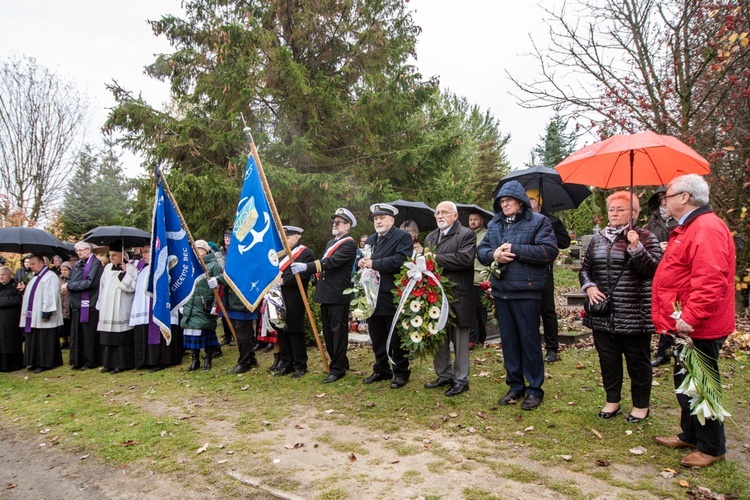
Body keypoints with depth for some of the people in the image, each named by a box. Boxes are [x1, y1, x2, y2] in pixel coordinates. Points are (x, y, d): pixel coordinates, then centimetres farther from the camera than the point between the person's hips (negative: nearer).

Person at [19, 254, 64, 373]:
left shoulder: (50, 277, -14)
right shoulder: (35, 277, 17)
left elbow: (50, 296, -20)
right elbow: (29, 294, 23)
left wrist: (46, 313, -23)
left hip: (43, 318, -9)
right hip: (33, 317, 9)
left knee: (44, 341, -3)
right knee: (34, 340, 12)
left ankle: (44, 363, 4)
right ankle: (35, 362, 19)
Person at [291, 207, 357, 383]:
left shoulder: (349, 244, -10)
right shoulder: (330, 243, 20)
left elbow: (332, 261, -23)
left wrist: (306, 266, -30)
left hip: (339, 295, -9)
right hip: (325, 294, 9)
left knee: (338, 331, -3)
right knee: (328, 331, 15)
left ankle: (338, 369, 5)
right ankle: (340, 363, 28)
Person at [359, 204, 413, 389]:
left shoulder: (403, 237, -6)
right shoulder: (370, 240, 19)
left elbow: (400, 260, -21)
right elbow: (362, 261, 19)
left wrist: (373, 264, -18)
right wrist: (361, 262, -5)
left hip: (392, 297, -7)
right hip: (373, 297, 7)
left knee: (396, 338, 4)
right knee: (377, 338, 15)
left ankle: (401, 373, 17)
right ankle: (381, 370, 28)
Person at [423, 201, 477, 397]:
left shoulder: (466, 234, -6)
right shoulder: (430, 238, 17)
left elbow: (465, 258, -21)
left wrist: (436, 259, -18)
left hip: (458, 298, -7)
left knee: (459, 340, 5)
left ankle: (461, 379, 17)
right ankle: (444, 375, 30)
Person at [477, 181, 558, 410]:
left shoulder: (538, 221, -3)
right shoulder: (494, 224, 13)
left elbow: (550, 251, -14)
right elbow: (481, 250, 12)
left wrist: (515, 250, -17)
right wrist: (494, 255, -11)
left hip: (526, 291, -5)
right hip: (500, 291, 6)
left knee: (529, 340, 2)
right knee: (508, 339, 13)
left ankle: (534, 389, 16)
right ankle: (515, 386, 26)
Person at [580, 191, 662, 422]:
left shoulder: (645, 237, -2)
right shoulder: (598, 238, 11)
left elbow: (653, 269, -12)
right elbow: (585, 267, 15)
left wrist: (636, 247, -25)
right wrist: (588, 286, -3)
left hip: (634, 314, -4)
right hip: (603, 313, 4)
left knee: (637, 360, 8)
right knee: (607, 358, 13)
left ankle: (641, 405, 25)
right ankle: (612, 400, 30)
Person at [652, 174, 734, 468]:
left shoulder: (707, 229, -20)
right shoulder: (689, 228, 16)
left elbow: (711, 280, -30)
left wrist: (690, 317, -30)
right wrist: (679, 317, 21)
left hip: (699, 329, -11)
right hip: (687, 325, 11)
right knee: (685, 383, 20)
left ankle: (712, 447, 18)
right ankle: (690, 435, 35)